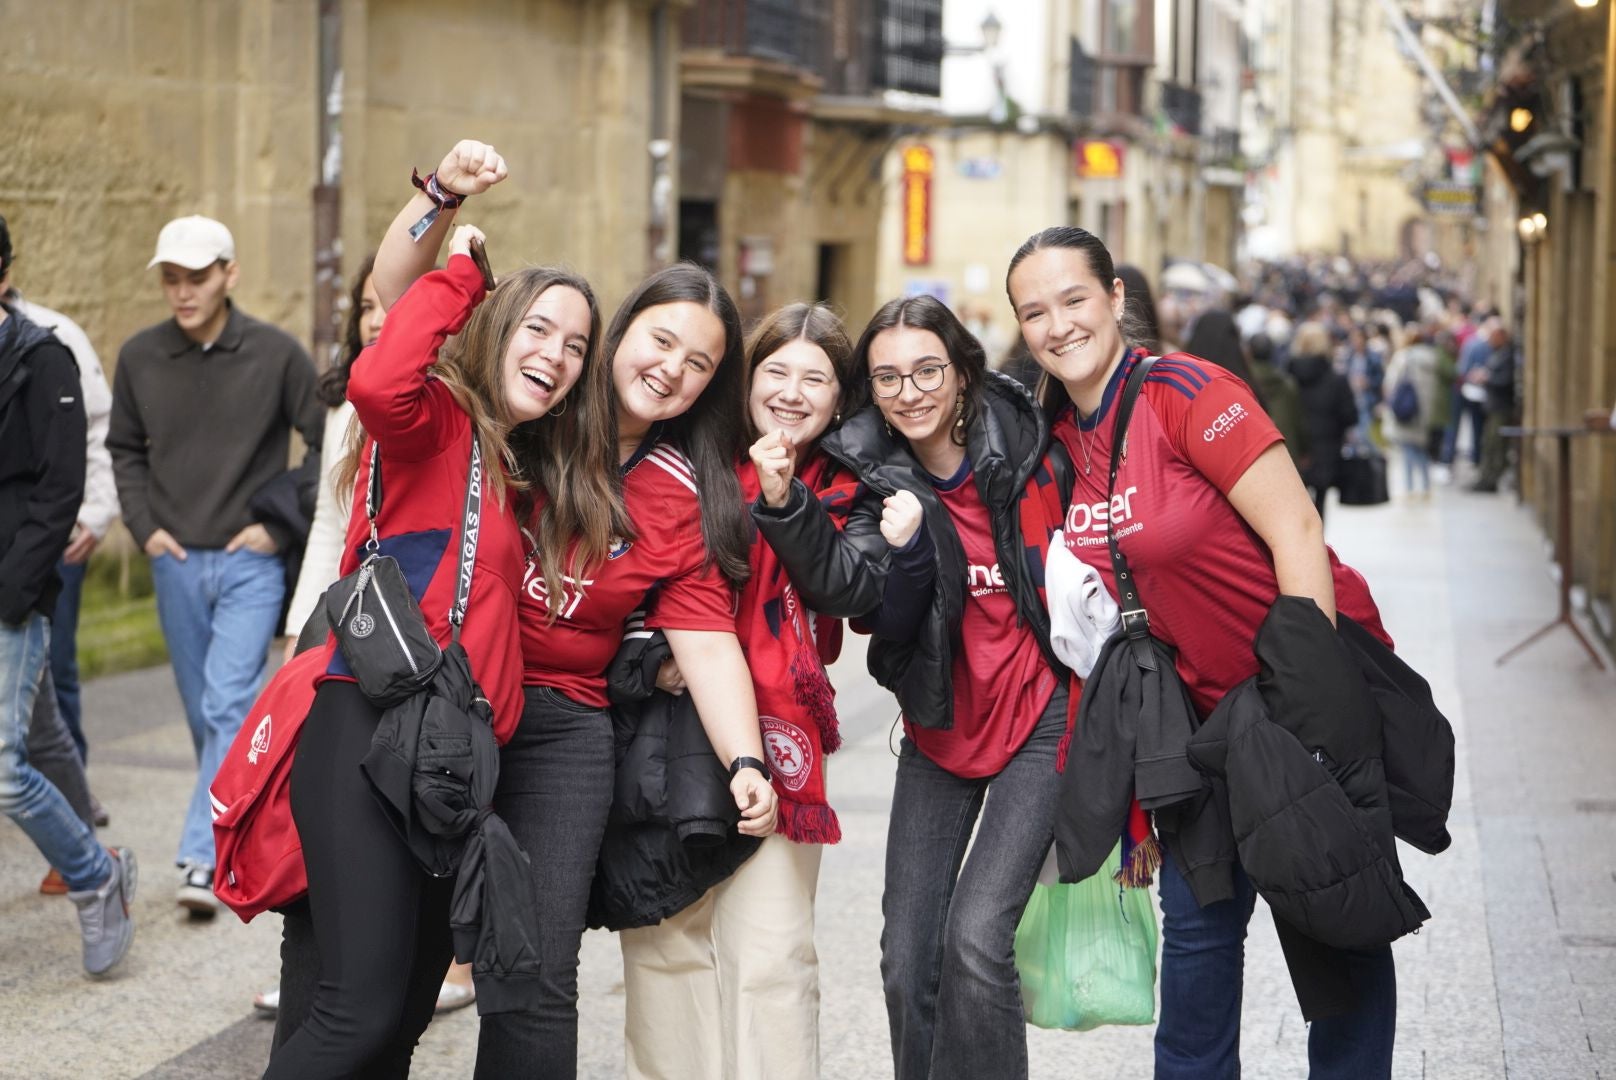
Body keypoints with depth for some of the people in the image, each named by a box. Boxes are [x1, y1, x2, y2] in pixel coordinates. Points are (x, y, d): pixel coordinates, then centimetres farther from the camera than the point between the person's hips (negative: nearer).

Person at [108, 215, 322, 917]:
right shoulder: (140, 357, 2)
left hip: (252, 563, -4)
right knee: (205, 714, 13)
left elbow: (331, 447, 0)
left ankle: (203, 858, -17)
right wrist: (143, 524, 2)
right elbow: (123, 450, 15)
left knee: (229, 706, -15)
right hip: (177, 563, 4)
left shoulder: (275, 354, -6)